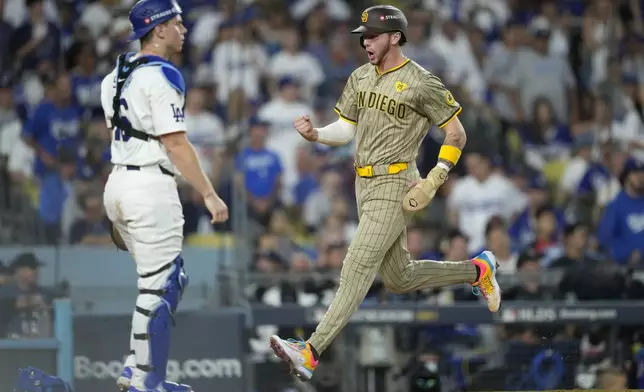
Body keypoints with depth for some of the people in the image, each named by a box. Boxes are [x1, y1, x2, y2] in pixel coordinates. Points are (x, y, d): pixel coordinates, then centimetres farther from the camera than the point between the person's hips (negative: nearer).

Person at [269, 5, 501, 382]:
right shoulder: (361, 78, 10)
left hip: (395, 187, -9)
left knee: (357, 269, -14)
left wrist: (435, 179, -15)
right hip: (365, 185, 9)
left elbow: (456, 133, -7)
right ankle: (476, 270, 34)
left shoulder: (421, 83, -11)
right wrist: (315, 134, -7)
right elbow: (345, 130, 14)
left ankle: (312, 352, -21)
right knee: (399, 278, 14)